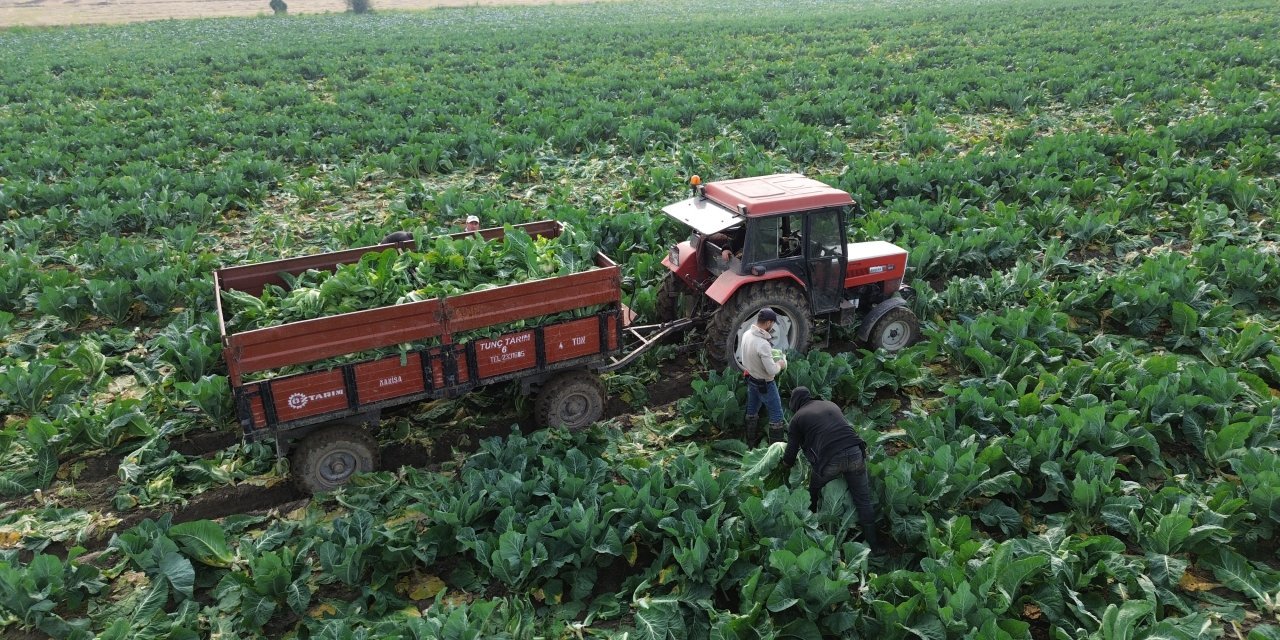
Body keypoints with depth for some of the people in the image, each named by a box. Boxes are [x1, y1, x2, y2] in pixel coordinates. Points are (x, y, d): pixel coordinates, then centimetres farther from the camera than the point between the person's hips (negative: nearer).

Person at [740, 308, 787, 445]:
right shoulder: (763, 344, -34)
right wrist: (780, 364, -10)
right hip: (764, 384, -8)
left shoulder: (747, 334, -8)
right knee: (776, 414, 6)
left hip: (751, 379, 9)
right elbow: (771, 371, -29)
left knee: (752, 410, 22)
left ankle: (751, 440, 38)